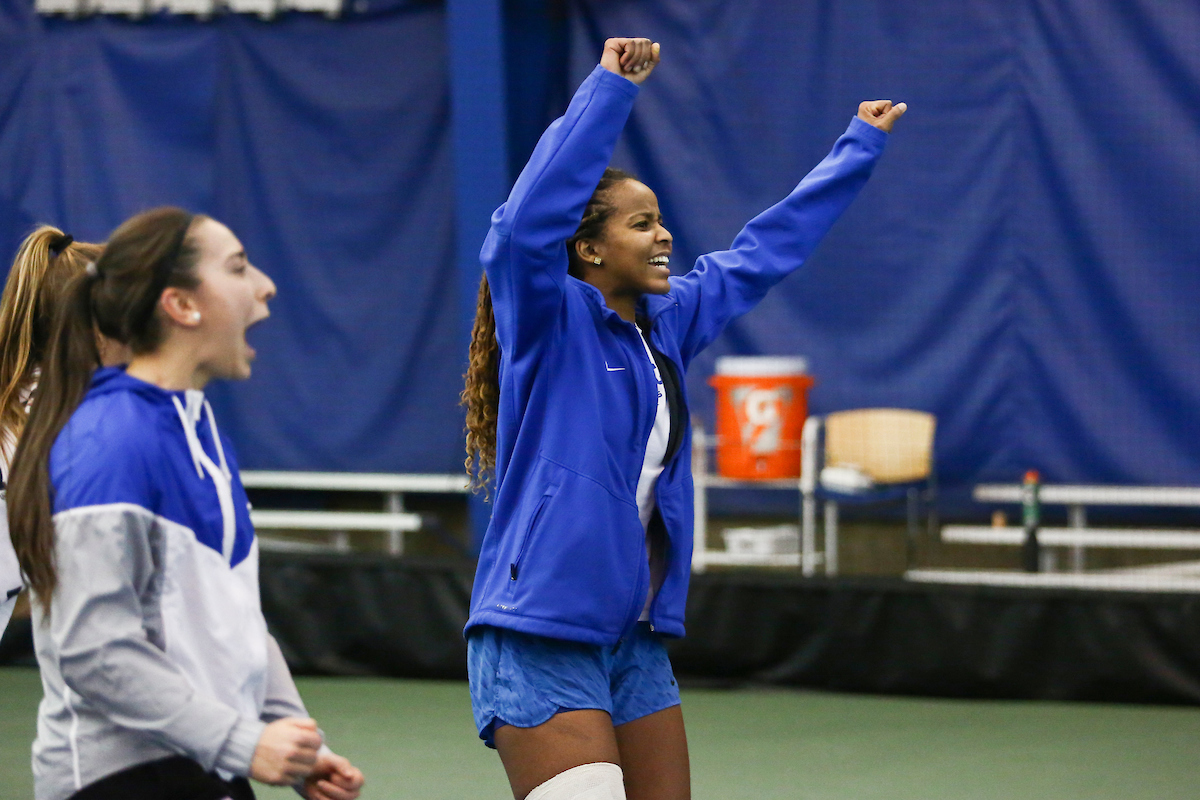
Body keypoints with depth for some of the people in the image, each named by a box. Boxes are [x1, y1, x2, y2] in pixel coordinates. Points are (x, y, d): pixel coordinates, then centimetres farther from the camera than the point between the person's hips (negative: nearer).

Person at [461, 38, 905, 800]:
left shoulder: (668, 323, 12)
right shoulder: (550, 324, -8)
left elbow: (764, 249, 25)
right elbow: (529, 221, -26)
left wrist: (859, 147, 32)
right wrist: (610, 85, -29)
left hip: (635, 643, 8)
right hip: (538, 642, -8)